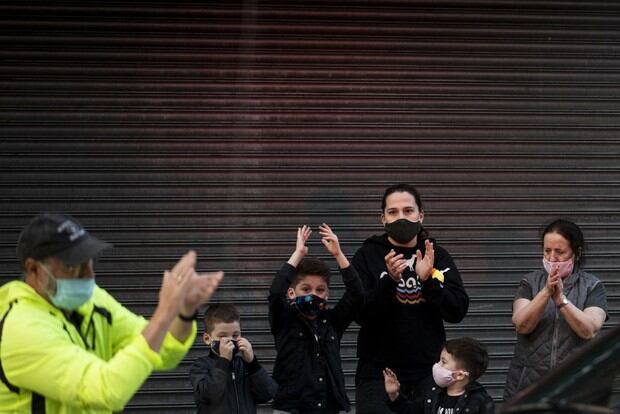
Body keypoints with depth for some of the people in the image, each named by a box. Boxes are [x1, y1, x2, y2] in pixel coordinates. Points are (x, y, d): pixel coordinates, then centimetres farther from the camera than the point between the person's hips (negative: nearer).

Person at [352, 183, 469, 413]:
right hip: (378, 372, -2)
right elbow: (360, 314, -7)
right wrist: (389, 280, -21)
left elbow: (457, 312, -1)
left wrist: (428, 279, -16)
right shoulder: (367, 256, 2)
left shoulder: (437, 256, 7)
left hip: (428, 372, 2)